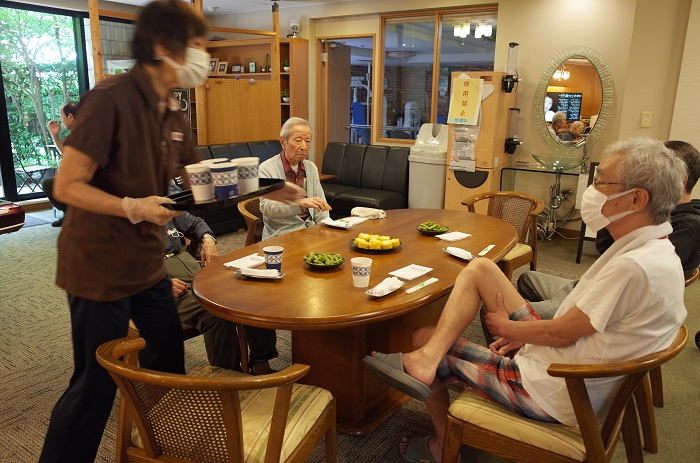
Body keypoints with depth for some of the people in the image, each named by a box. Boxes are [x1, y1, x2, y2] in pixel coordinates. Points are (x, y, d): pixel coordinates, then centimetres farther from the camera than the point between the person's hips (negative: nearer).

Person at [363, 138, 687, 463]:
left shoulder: (635, 266, -29)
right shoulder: (657, 250, 3)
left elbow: (559, 333, -21)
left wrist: (506, 327, -2)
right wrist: (524, 334, 5)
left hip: (550, 397, -9)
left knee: (424, 337, 5)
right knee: (479, 268, 2)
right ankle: (427, 360, -8)